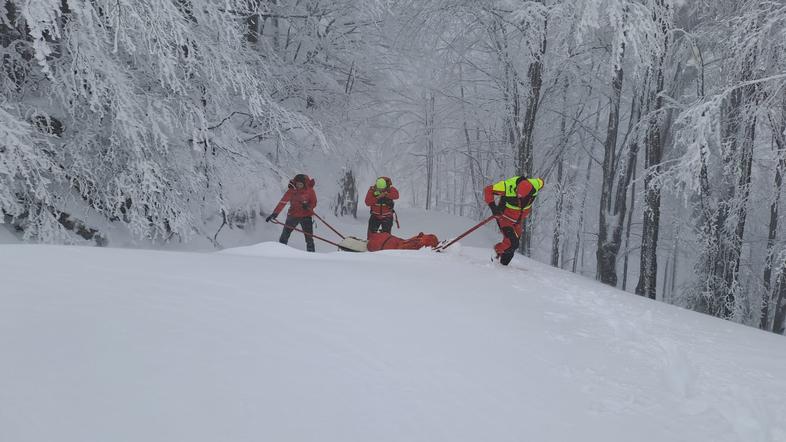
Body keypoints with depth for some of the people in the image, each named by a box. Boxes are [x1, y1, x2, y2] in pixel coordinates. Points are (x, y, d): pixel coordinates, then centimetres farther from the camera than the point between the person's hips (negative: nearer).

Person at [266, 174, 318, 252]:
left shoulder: (309, 190, -7)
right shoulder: (291, 191, -8)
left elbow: (314, 203, 0)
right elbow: (283, 202, -14)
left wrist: (308, 206, -23)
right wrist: (275, 213, -24)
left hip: (306, 216, -1)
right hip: (293, 215, 1)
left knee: (309, 237, -7)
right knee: (284, 235, 0)